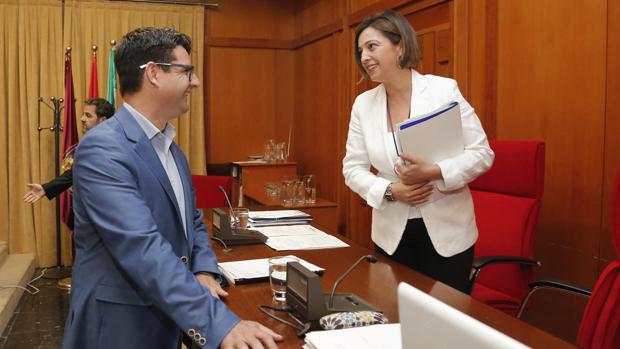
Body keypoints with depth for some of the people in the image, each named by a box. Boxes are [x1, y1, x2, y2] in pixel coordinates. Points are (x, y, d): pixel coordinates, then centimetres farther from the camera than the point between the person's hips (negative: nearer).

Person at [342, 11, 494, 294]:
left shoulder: (444, 89, -9)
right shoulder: (363, 104, 0)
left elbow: (482, 153, -9)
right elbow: (353, 168, 3)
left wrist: (432, 172, -24)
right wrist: (390, 191, -15)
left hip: (447, 230, -3)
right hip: (392, 233, 3)